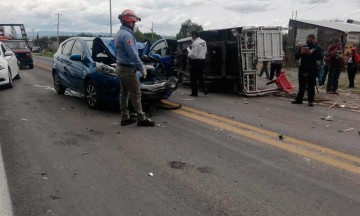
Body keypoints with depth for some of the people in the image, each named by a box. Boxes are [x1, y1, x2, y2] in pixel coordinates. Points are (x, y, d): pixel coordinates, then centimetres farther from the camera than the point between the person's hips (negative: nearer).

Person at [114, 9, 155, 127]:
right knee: (136, 94, -5)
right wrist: (142, 68, -18)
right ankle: (141, 119, 1)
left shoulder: (119, 34, 14)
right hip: (128, 69, -10)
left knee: (124, 93, 12)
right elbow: (133, 54, -24)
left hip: (120, 67, 10)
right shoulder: (127, 35, -19)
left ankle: (125, 118, 16)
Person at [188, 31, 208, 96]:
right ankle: (205, 89, 8)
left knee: (193, 77, 3)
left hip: (195, 61, -8)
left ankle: (194, 92, 7)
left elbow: (193, 54, -21)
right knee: (200, 76, 19)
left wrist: (189, 54, -2)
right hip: (202, 60, 8)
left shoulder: (195, 43, -18)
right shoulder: (203, 42, 7)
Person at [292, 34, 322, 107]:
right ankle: (299, 99, 17)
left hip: (311, 70, -3)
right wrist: (301, 52, -13)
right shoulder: (303, 47, 14)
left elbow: (320, 57, -11)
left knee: (311, 86, 0)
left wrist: (312, 53, -24)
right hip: (302, 69, 4)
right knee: (301, 85, 10)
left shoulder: (316, 48, 3)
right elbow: (296, 56, 6)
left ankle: (311, 100, 5)